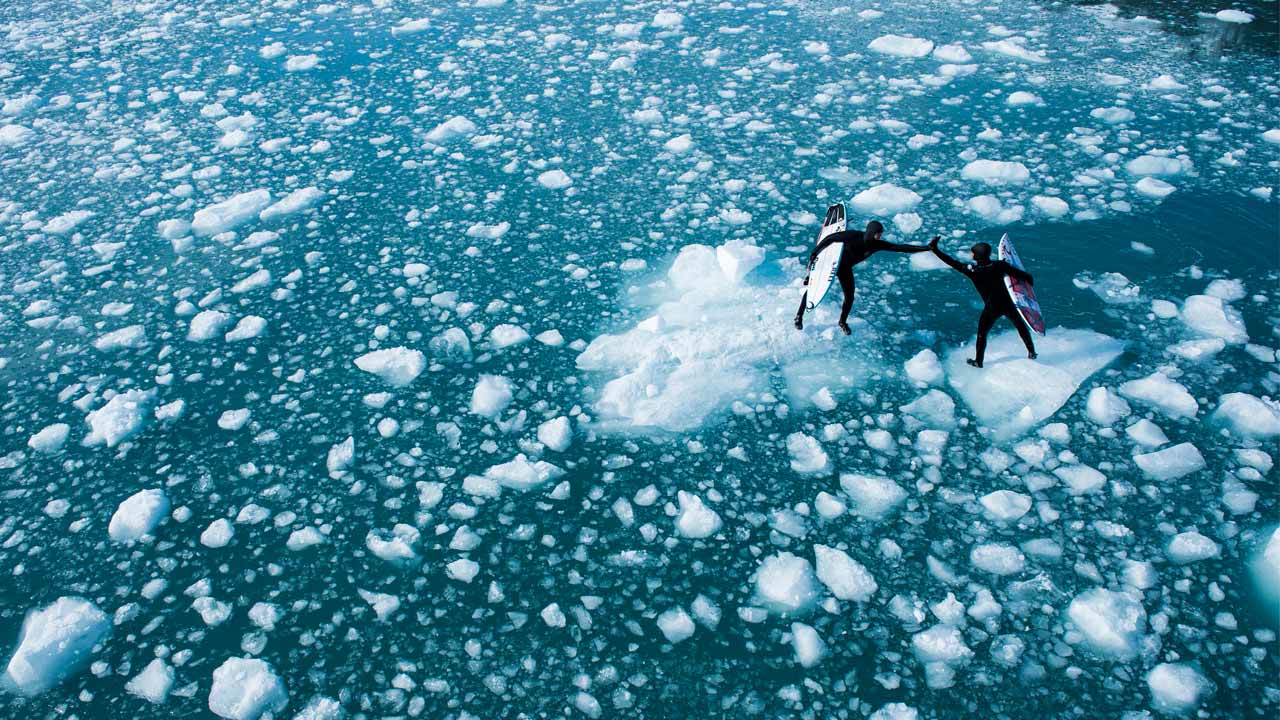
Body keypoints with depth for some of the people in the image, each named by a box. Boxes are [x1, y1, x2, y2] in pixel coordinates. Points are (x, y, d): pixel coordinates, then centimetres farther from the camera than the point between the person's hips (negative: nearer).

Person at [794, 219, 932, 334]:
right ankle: (799, 317, 23)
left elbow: (901, 247, -22)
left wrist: (926, 248, -25)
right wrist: (814, 253, -24)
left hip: (846, 268, 4)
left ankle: (843, 322, 29)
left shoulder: (877, 244, -21)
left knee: (849, 298, 1)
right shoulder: (853, 235, -33)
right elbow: (830, 238, -24)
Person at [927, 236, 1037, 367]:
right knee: (1020, 326, 25)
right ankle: (1031, 352, 37)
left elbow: (953, 263, -17)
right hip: (1008, 304, 2)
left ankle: (978, 362, 27)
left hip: (991, 308, -2)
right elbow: (1020, 274, -9)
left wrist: (935, 250, -14)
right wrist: (1029, 279, 13)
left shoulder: (972, 270, -18)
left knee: (982, 333, 18)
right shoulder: (999, 265, -13)